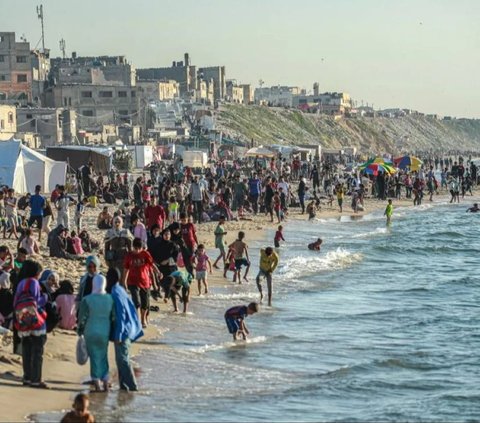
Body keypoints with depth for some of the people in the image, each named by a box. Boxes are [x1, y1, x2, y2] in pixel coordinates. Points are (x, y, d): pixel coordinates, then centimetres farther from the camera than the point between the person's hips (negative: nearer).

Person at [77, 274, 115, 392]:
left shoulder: (87, 300, -15)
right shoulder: (110, 299, -5)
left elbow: (82, 317, -11)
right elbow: (114, 317, 0)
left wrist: (80, 330, 4)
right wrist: (111, 331, 13)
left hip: (91, 332, -3)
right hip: (105, 332, 3)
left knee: (94, 357, 7)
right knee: (103, 356, 17)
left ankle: (97, 384, 8)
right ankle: (105, 383, 17)